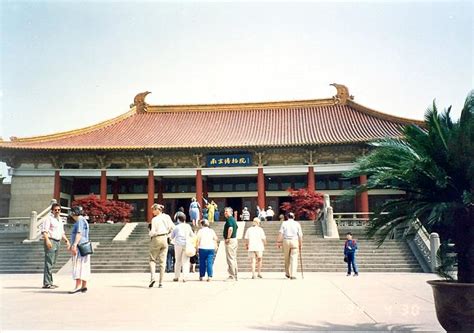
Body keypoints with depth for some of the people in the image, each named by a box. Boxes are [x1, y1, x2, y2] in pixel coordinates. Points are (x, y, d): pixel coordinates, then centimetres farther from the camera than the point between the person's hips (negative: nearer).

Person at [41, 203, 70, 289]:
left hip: (58, 242, 8)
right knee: (49, 263, -10)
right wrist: (47, 240, -29)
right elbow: (44, 230, -16)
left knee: (52, 264, 11)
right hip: (50, 241, -8)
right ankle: (46, 283, -9)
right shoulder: (48, 218, -5)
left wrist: (66, 240, 16)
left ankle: (50, 282, 16)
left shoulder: (59, 219, 21)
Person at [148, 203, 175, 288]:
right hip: (164, 239, 4)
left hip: (156, 239, -4)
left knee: (152, 259, 10)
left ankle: (152, 277, -10)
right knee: (162, 261, 7)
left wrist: (150, 234, 5)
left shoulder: (154, 219, -12)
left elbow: (152, 232, -16)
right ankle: (161, 282, 6)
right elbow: (172, 227, 1)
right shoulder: (167, 217, 2)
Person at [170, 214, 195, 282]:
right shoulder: (188, 226, 4)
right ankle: (185, 277, -6)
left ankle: (176, 277, 14)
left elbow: (172, 236, 5)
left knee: (178, 261, 11)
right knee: (185, 261, 3)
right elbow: (192, 235, 14)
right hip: (186, 244, 1)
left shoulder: (177, 227, -1)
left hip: (178, 244, 0)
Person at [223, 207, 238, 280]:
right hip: (235, 239, 10)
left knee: (230, 259, -7)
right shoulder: (233, 219, 16)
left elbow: (230, 229, -30)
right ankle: (235, 276, 19)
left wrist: (228, 238, -20)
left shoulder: (229, 219, -14)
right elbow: (236, 227, 28)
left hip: (230, 240, -10)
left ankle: (232, 276, -5)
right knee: (234, 258, 13)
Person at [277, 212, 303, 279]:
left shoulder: (284, 223, 7)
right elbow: (300, 235, 4)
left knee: (287, 258, 13)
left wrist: (279, 242, -1)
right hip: (295, 241, -1)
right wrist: (300, 244, 10)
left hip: (286, 241, 1)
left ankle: (288, 274, 22)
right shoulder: (297, 224, 7)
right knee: (294, 259, -2)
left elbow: (281, 233, -3)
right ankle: (293, 275, -9)